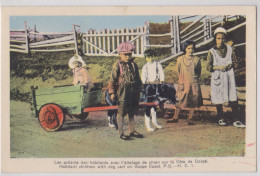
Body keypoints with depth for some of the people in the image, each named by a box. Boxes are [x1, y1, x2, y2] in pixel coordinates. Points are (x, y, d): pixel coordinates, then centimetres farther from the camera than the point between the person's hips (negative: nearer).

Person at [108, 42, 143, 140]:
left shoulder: (133, 65, 10)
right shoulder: (117, 65, -6)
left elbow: (138, 79, 19)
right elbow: (112, 79, -6)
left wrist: (138, 90, 17)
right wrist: (112, 92, -10)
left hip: (133, 92, 6)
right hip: (122, 92, -5)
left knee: (132, 112, 13)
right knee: (121, 112, -1)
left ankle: (132, 131, 24)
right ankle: (121, 133, 6)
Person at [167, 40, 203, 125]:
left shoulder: (196, 59, -4)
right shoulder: (180, 59, -3)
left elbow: (199, 71, 9)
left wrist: (194, 79, 8)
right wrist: (181, 80, 8)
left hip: (194, 84, 0)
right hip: (183, 83, 0)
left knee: (193, 101, 5)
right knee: (180, 100, 3)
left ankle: (190, 119, 16)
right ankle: (175, 117, 14)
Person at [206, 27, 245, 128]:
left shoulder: (230, 49, 6)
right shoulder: (212, 52, -1)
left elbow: (235, 62, 13)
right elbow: (208, 67, -4)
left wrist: (231, 65, -8)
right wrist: (219, 67, -16)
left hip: (229, 76, 2)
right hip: (218, 78, -1)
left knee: (233, 98, -5)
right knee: (219, 99, 7)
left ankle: (235, 119, 3)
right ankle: (221, 118, 24)